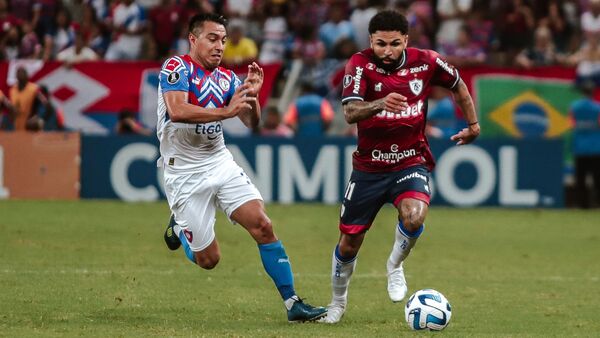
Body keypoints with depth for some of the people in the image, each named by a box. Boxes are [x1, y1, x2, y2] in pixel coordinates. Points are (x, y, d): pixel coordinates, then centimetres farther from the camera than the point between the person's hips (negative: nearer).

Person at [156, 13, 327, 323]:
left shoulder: (226, 78, 7)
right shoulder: (177, 68, -12)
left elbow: (251, 122, 6)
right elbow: (177, 111, -28)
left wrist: (252, 95, -14)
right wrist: (226, 111, -34)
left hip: (220, 163, 5)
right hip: (184, 172, -5)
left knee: (262, 225, -13)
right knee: (208, 259, -1)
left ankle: (292, 303, -11)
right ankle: (179, 227, 32)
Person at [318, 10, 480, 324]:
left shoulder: (425, 62, -8)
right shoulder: (360, 64, -15)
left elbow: (458, 85, 13)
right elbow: (350, 112, -30)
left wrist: (473, 124, 18)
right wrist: (380, 103, -49)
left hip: (411, 162, 0)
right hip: (369, 166, 0)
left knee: (414, 217, -30)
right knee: (349, 242, 7)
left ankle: (395, 265, 1)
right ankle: (338, 301, 34)